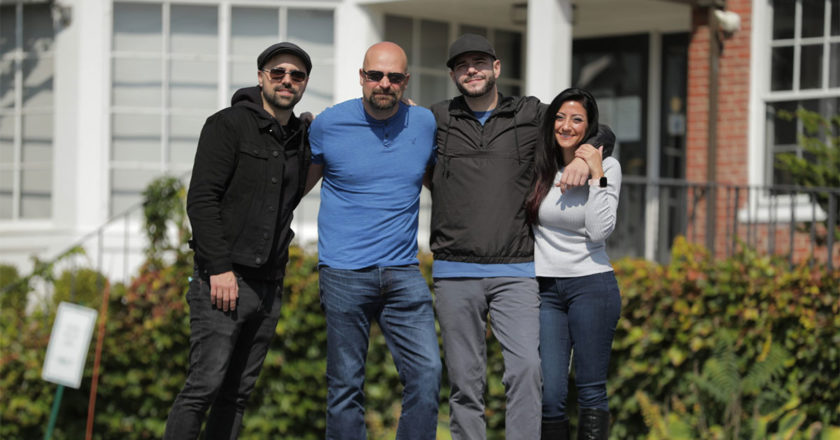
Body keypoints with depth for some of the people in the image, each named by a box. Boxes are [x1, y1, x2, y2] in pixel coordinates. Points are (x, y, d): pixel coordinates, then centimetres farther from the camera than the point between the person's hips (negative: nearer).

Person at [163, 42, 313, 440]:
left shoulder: (300, 141, 16)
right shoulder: (228, 126, -3)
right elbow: (201, 199, -11)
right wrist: (219, 268, -18)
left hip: (268, 286, 6)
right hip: (223, 279, -6)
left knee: (238, 392, 6)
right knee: (205, 385, -14)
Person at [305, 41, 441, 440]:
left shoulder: (425, 123, 7)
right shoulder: (328, 124, 1)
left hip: (403, 272, 2)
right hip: (344, 274, -2)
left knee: (427, 372, -10)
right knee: (346, 385, 1)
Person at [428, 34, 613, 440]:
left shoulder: (531, 116, 11)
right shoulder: (435, 121, 11)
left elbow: (596, 129, 19)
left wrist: (585, 156, 0)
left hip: (515, 272, -1)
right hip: (454, 273, 1)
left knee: (526, 369, -17)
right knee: (465, 383, 3)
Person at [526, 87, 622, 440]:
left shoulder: (607, 167, 1)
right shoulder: (537, 167, 7)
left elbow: (600, 231, -10)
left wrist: (597, 176, -12)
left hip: (591, 285, -2)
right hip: (544, 289, 2)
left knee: (591, 389, 0)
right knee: (549, 393, -3)